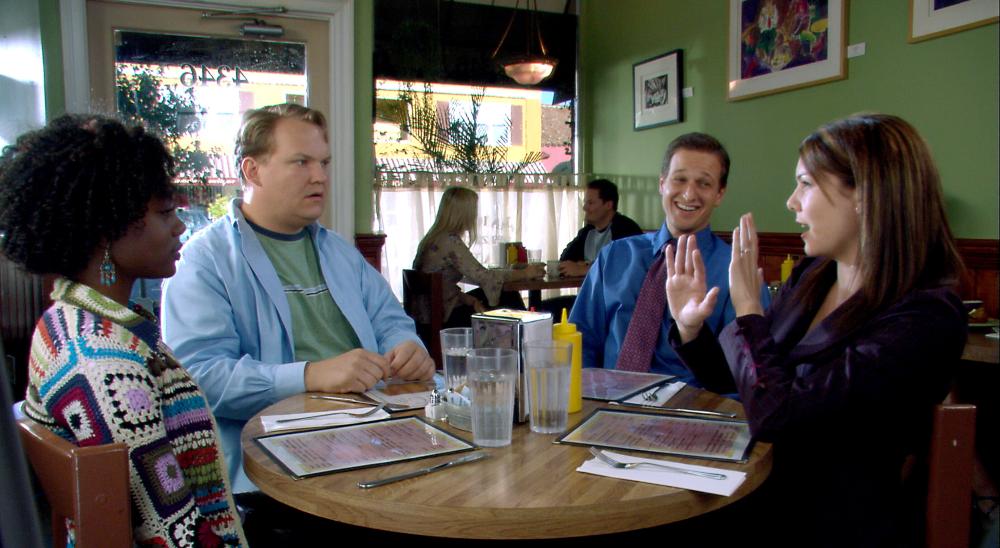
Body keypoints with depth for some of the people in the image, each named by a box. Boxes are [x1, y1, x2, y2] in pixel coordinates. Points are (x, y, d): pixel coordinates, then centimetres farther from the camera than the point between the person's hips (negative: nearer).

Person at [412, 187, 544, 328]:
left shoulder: (433, 238, 7)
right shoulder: (451, 241, -21)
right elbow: (483, 276, -22)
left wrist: (471, 300, -4)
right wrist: (523, 273, -11)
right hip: (441, 319, -8)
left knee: (508, 295, 12)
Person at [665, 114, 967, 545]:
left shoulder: (924, 319, -19)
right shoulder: (812, 277, 2)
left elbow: (773, 415, -26)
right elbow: (731, 380, 12)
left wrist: (748, 308, -15)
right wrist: (689, 328, -6)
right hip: (759, 502, 6)